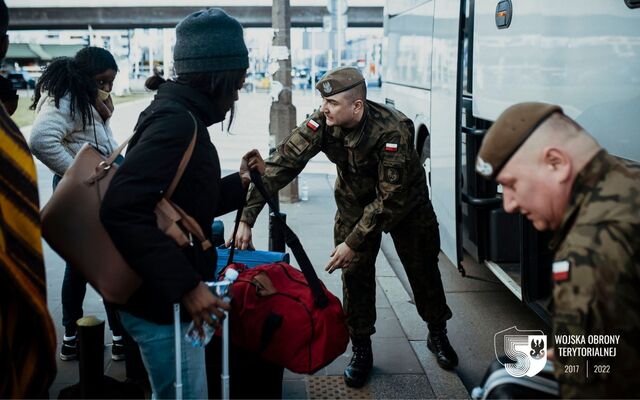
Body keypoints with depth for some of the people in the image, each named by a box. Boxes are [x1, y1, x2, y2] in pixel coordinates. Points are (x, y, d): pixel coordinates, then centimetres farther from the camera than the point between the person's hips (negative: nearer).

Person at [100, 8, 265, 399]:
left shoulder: (175, 114, 12)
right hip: (162, 304, -10)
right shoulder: (177, 121, -20)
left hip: (166, 296, 10)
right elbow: (124, 209, -31)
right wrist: (186, 285, -31)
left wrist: (240, 181, 13)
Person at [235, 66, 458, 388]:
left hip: (405, 200, -2)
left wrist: (353, 242, -34)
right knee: (355, 272, -1)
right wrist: (247, 218, -37)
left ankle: (437, 335, 32)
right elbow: (281, 164, -30)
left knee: (423, 268, 8)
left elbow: (391, 197, -34)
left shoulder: (393, 130, -37)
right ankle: (361, 350, 15)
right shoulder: (321, 124, -27)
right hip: (356, 199, 3)